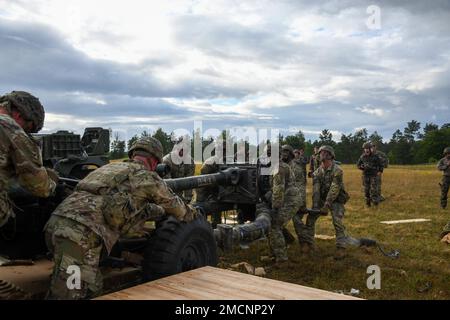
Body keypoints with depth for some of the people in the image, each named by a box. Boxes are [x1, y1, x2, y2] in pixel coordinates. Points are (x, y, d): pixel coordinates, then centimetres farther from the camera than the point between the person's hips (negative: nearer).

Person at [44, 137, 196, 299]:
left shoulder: (113, 168, 31)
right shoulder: (147, 176, 9)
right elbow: (174, 205, 24)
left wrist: (162, 211, 54)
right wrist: (191, 214, 45)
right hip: (81, 232, -9)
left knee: (93, 287, 18)